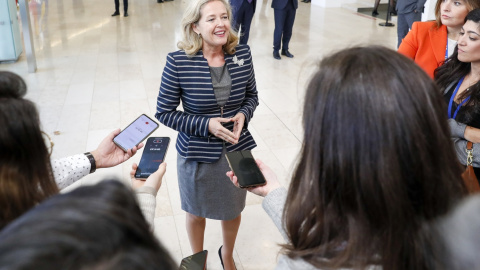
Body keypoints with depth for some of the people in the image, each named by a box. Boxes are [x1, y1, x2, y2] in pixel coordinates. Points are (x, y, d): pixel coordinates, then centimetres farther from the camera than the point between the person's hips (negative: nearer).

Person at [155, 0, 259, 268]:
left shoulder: (242, 53, -10)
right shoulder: (178, 62, -19)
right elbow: (164, 113, -12)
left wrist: (243, 114, -16)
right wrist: (206, 125, -22)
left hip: (237, 150, 3)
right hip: (197, 154, -2)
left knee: (233, 210, 23)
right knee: (197, 212, 22)